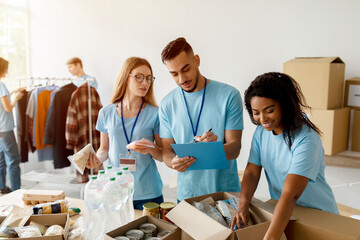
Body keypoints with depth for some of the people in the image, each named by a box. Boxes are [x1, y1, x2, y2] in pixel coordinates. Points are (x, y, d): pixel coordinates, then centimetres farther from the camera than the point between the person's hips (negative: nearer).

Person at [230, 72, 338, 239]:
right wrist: (243, 205, -25)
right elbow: (252, 172, -8)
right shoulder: (261, 132, -5)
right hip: (281, 213, 5)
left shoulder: (306, 141, -26)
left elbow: (290, 194, -34)